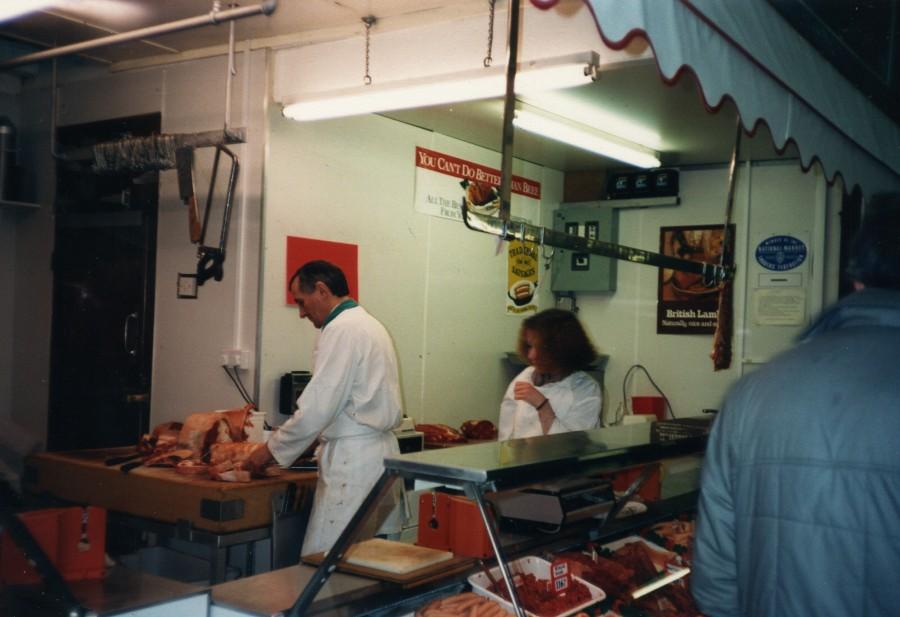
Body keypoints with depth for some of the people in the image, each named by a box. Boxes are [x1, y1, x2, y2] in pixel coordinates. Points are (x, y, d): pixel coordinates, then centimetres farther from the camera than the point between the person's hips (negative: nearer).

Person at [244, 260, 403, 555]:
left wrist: (271, 449, -3)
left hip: (353, 459, -10)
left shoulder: (342, 330, -12)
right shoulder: (369, 324, 17)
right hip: (380, 450, 10)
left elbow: (318, 407, -16)